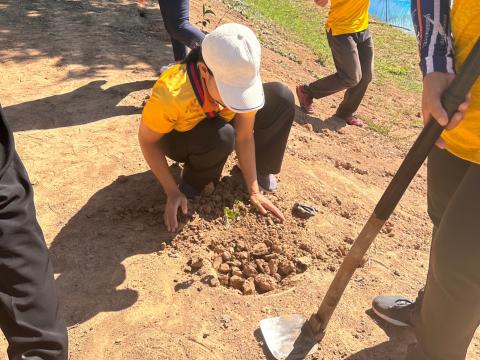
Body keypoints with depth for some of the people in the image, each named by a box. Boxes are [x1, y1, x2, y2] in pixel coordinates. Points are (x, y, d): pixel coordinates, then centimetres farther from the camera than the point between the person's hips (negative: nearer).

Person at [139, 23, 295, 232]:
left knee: (282, 98, -14)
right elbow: (147, 141, -24)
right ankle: (195, 182, -8)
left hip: (216, 123, 4)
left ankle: (260, 169, 4)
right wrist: (173, 192, -23)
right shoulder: (171, 94, -40)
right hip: (178, 139, -4)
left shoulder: (243, 80, -28)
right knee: (221, 136, -39)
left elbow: (245, 137, -18)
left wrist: (254, 191, -15)